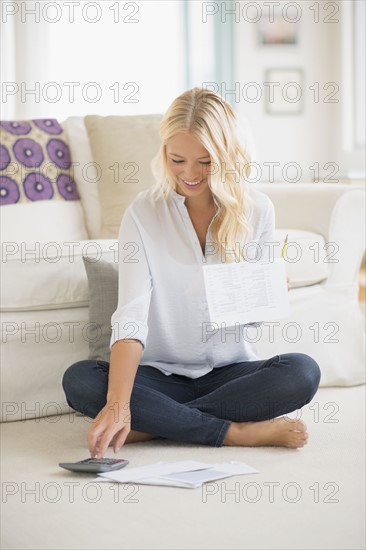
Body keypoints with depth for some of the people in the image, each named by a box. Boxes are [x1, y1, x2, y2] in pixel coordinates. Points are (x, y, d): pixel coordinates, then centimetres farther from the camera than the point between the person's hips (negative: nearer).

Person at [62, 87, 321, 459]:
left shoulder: (256, 210, -2)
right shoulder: (143, 214, -9)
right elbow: (131, 315, -20)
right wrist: (118, 405, -35)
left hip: (230, 369, 1)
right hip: (161, 373, -1)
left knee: (302, 372, -27)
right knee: (79, 380, -29)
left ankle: (155, 424, -21)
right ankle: (236, 432, -26)